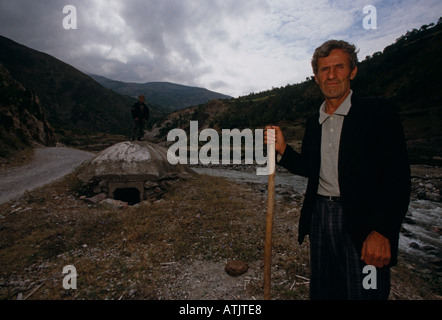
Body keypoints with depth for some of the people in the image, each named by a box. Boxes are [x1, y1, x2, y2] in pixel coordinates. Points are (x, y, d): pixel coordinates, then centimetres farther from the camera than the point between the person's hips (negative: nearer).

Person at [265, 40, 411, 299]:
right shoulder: (314, 122, 11)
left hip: (362, 223, -5)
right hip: (319, 217, 5)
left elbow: (398, 176, -11)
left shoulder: (378, 112, -6)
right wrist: (282, 149, -2)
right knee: (321, 292, 17)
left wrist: (383, 231, -18)